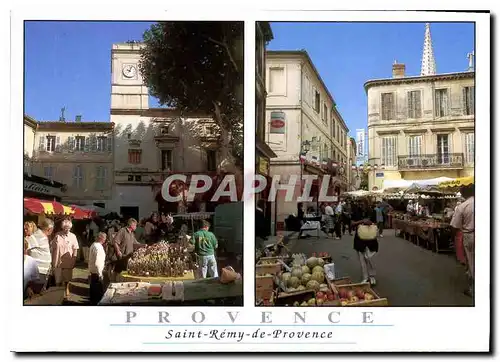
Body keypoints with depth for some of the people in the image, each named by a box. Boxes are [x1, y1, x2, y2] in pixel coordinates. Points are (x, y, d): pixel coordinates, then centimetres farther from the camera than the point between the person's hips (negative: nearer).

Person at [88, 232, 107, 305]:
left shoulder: (93, 245, 8)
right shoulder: (98, 247, -22)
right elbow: (97, 262, -25)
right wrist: (100, 274, -19)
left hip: (92, 271, 9)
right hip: (97, 272, -9)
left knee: (93, 289, 18)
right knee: (99, 291, 0)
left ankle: (92, 302, 28)